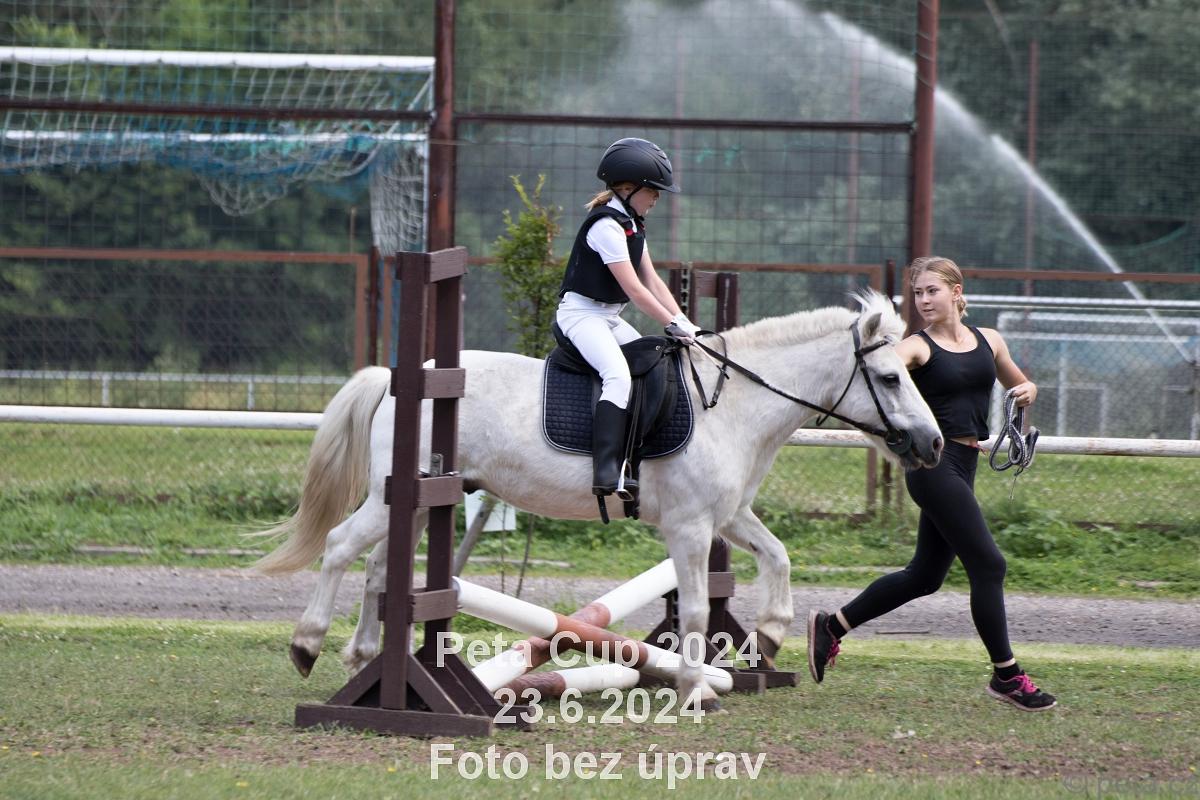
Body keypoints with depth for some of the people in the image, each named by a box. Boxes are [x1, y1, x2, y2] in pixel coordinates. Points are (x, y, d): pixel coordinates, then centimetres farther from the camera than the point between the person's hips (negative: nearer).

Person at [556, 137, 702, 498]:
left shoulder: (632, 224, 13)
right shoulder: (607, 227, -19)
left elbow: (652, 280, 11)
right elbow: (634, 289, -23)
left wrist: (682, 321, 1)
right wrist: (673, 325, -21)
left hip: (610, 318, 10)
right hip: (581, 312, -10)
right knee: (619, 375, -29)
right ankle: (606, 473, -37)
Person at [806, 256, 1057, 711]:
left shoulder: (988, 341, 12)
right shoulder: (917, 348, -5)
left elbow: (1020, 385, 27)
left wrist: (1027, 392, 4)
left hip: (962, 467, 7)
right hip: (934, 464, -7)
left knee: (924, 577, 14)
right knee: (988, 564, -9)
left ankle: (831, 626, 25)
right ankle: (1006, 675, 0)